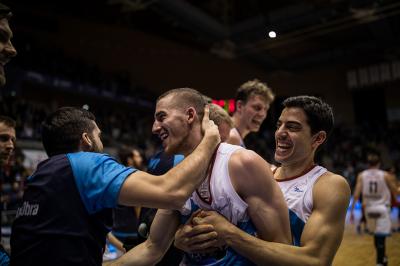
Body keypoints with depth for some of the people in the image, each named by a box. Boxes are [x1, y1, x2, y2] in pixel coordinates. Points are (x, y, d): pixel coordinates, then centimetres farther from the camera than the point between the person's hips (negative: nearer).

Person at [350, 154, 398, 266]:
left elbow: (356, 194, -7)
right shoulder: (386, 175, -5)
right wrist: (393, 181, 22)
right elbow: (395, 193, 3)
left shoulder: (361, 175, -1)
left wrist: (352, 210, -3)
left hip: (368, 209, 3)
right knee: (380, 237, -4)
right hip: (382, 209, -3)